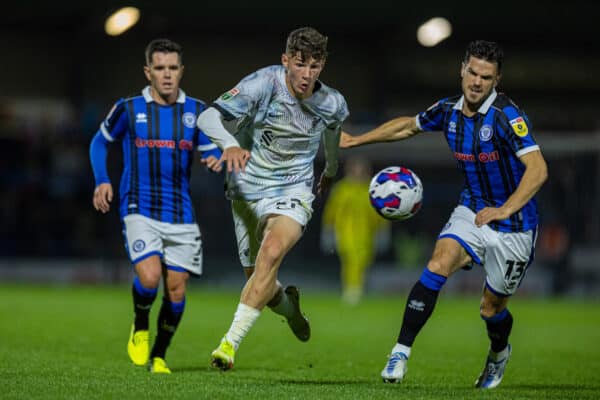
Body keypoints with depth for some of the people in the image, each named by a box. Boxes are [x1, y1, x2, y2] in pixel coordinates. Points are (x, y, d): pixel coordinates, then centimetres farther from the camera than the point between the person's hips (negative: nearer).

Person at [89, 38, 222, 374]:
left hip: (181, 214, 3)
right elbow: (100, 142, 15)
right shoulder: (129, 109, 1)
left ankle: (159, 356, 20)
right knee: (150, 277, -22)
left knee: (177, 289, 1)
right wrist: (102, 181, 1)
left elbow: (213, 150, 13)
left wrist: (217, 160, -11)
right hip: (140, 210, -3)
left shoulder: (196, 111, 5)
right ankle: (140, 329, 10)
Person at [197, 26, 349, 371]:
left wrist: (331, 171, 37)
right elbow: (209, 117, -27)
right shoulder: (264, 84, -18)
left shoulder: (333, 104, -7)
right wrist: (229, 144, -49)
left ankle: (231, 342, -31)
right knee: (260, 282, 5)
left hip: (293, 191, 0)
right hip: (247, 190, 0)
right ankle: (289, 306, 45)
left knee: (271, 254, -30)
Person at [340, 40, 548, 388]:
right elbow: (409, 125, 18)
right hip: (471, 212, 5)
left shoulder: (507, 115, -23)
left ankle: (499, 353, 44)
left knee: (491, 309, 9)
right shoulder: (449, 111, -3)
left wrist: (504, 210, -40)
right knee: (437, 267, -22)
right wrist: (356, 140, 21)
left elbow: (538, 170, -31)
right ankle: (402, 352, -19)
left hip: (512, 226, -5)